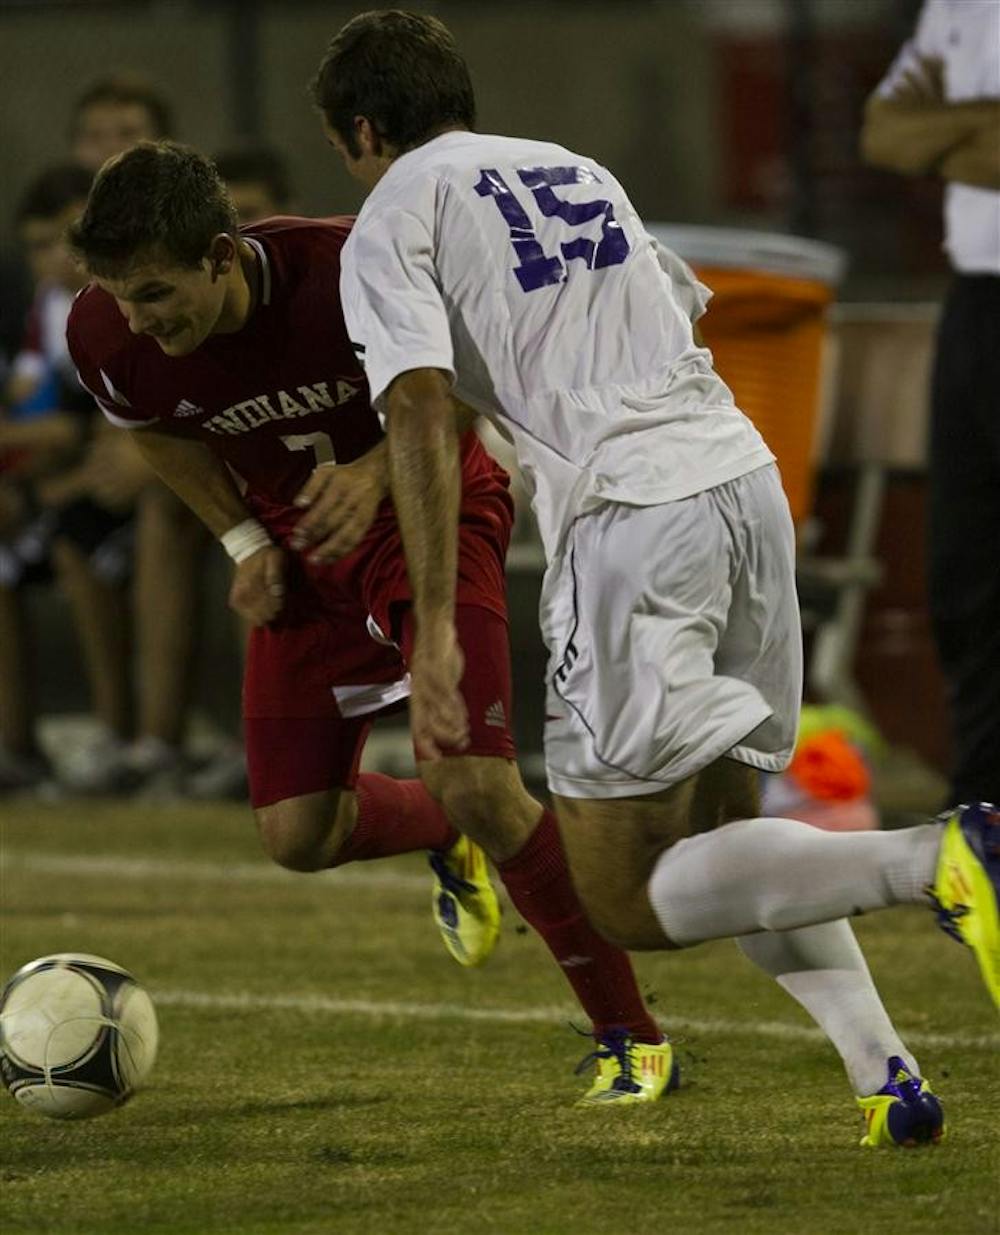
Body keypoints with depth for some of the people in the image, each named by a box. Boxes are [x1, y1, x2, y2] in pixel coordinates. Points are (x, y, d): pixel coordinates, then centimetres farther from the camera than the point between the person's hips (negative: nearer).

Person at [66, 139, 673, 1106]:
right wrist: (242, 539, -3)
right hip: (303, 552, 5)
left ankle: (629, 1038, -5)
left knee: (473, 785, -21)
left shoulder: (351, 275, -33)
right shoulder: (107, 338, -20)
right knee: (296, 835, 2)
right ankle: (452, 844, 38)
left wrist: (377, 470, -29)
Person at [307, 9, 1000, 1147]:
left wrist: (434, 629, -14)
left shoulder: (393, 219, 5)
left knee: (627, 901, -4)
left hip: (629, 519, -7)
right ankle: (888, 1078, 3)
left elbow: (422, 411, -9)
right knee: (720, 825, 21)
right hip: (746, 470, 7)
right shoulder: (578, 171, 26)